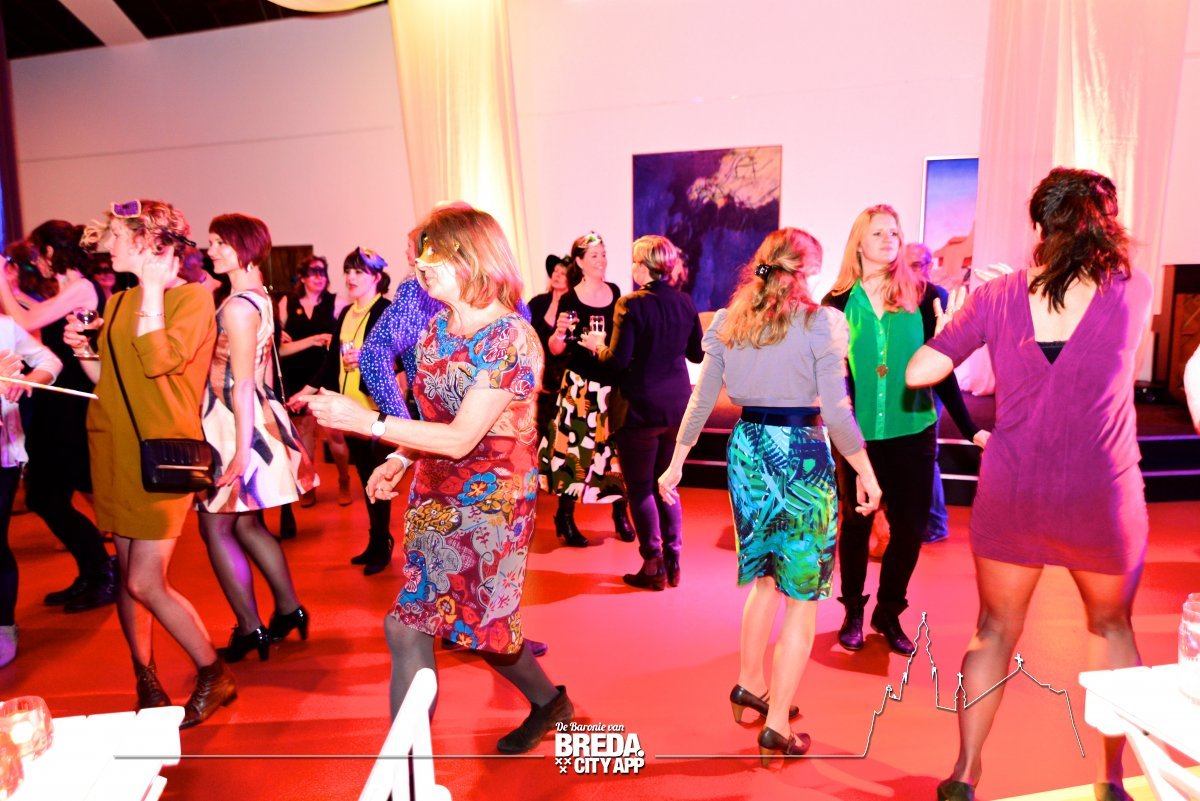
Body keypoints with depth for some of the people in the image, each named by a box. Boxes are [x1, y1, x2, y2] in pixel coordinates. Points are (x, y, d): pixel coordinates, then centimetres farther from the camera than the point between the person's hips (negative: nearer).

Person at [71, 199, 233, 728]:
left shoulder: (193, 298, -8)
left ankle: (213, 674, 11)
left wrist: (152, 285, -18)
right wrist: (82, 350, 1)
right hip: (114, 451, 7)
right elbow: (108, 380, 20)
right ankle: (146, 680, 26)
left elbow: (159, 361, -23)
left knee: (145, 583, -9)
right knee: (128, 574, 11)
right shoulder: (119, 302, 14)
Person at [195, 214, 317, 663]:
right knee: (246, 524, 16)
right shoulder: (260, 297, 12)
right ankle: (288, 609, 25)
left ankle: (250, 628, 8)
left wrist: (240, 450, -19)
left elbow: (242, 383, -19)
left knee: (216, 526, 1)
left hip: (235, 423, -9)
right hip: (254, 417, 9)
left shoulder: (237, 306, -15)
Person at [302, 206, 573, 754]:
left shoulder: (510, 339, -18)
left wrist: (368, 422, -25)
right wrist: (399, 459, 2)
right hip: (434, 497, 7)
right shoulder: (437, 327, 5)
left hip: (490, 501, -7)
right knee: (409, 623, 13)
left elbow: (461, 438, -23)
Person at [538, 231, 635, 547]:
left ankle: (620, 513, 23)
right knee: (576, 448, -2)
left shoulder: (614, 291, 7)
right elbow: (555, 350, -7)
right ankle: (565, 518, 14)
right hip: (582, 386, -4)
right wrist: (560, 332, -25)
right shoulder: (569, 300, -7)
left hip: (615, 382, 4)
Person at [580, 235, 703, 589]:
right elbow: (697, 353, 10)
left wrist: (597, 345, 0)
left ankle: (653, 567, 12)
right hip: (677, 405, 6)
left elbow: (619, 359, -19)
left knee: (640, 488, 8)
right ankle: (672, 563, 22)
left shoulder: (631, 304, -15)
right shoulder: (684, 302, 2)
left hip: (640, 408, -6)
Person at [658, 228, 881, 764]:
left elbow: (701, 400, 4)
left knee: (765, 577, 23)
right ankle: (777, 725, 12)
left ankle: (750, 686, 33)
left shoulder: (727, 322, 5)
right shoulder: (821, 322, -8)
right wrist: (865, 472, -2)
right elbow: (836, 409, -12)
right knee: (802, 597, 7)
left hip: (747, 449, 5)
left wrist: (676, 463, 11)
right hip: (803, 453, -5)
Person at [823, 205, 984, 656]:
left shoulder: (922, 297, 1)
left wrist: (969, 429, 1)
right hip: (857, 433, 0)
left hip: (913, 432, 1)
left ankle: (889, 613, 26)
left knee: (910, 526, 5)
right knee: (855, 523, 10)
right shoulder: (838, 301, 0)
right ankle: (853, 613, 28)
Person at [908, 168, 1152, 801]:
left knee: (996, 629, 17)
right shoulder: (1133, 292, -4)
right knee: (1111, 628, 25)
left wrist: (948, 321, 11)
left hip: (1010, 495, 0)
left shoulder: (997, 297, -6)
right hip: (1101, 499, 0)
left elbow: (918, 373, -8)